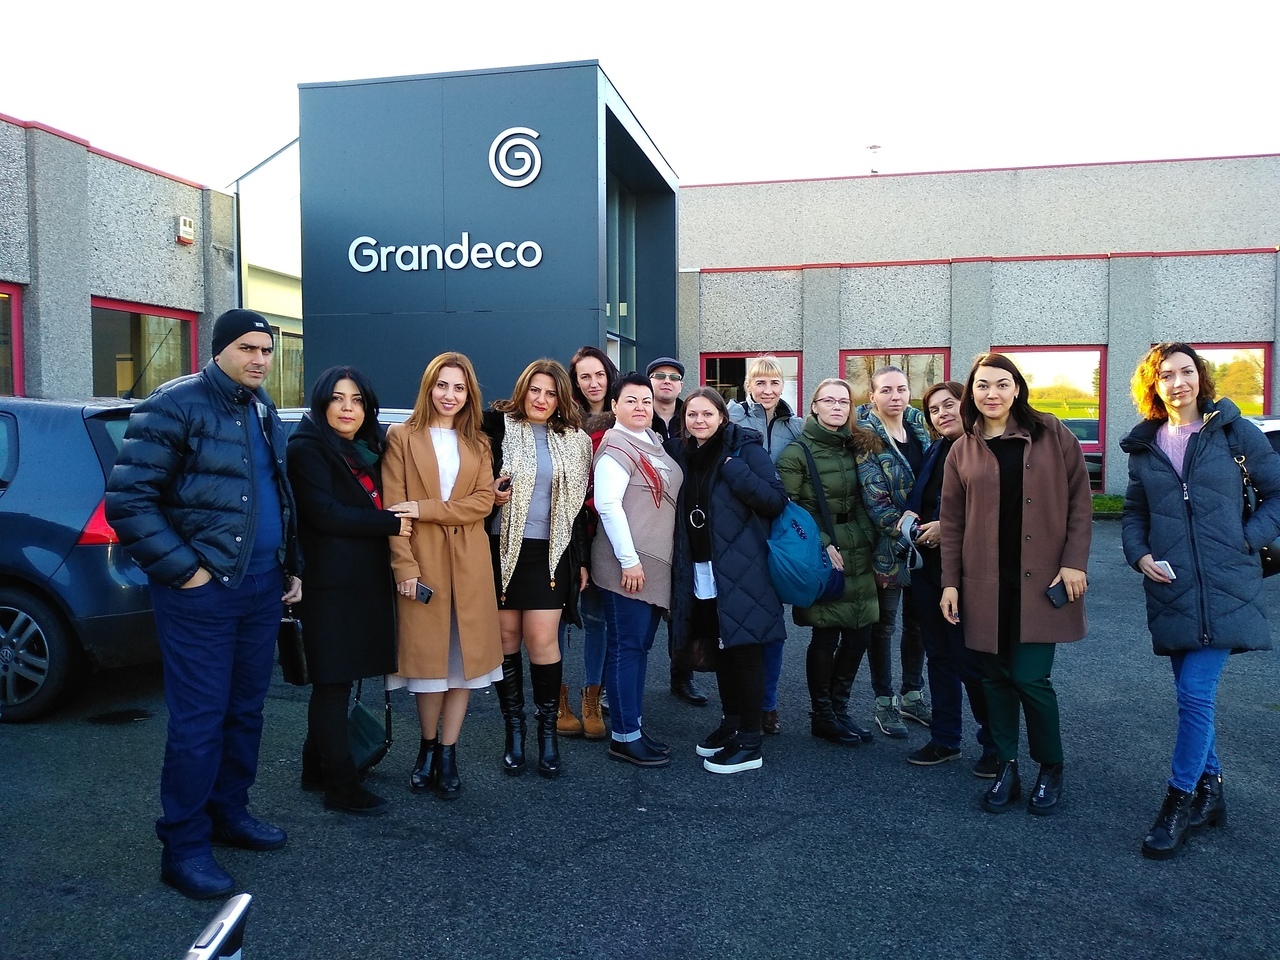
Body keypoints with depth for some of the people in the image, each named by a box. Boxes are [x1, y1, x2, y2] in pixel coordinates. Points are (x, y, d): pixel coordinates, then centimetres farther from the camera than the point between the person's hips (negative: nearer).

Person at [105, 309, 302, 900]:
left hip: (263, 586, 7)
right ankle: (184, 847, 11)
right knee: (199, 719, -2)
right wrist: (182, 569, -16)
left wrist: (292, 566, 17)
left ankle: (229, 813, 31)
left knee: (246, 710, 15)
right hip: (202, 590, -7)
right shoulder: (177, 404, -10)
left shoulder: (264, 412, 14)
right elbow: (128, 501, -15)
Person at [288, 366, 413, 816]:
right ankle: (341, 785, 6)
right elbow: (324, 513, -17)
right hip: (330, 582, -8)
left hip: (365, 580, 8)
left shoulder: (367, 451, 18)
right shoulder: (307, 449, -7)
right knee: (333, 681, -2)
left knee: (339, 679, 12)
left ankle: (317, 769, 25)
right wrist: (391, 523, -14)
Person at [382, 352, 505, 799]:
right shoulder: (402, 437, 2)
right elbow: (393, 509, -5)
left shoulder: (478, 443, 12)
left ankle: (448, 754, 16)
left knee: (464, 658, 4)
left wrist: (425, 508, -12)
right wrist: (404, 566, -14)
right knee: (429, 658, 2)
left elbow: (483, 502, -2)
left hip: (468, 562, 3)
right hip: (422, 561, -3)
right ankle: (427, 749, 22)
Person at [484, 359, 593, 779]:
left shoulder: (575, 441, 10)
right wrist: (490, 495, -14)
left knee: (542, 641, -5)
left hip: (550, 553, 1)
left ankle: (548, 730, 10)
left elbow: (580, 505, 13)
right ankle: (514, 729, 18)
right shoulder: (499, 428, 1)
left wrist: (581, 560, 10)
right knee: (506, 639, 4)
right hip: (503, 549, -1)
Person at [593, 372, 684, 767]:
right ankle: (624, 737, 4)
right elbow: (608, 505, -19)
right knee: (627, 647, -3)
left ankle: (634, 726, 21)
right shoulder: (616, 447, -11)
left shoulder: (653, 443, 15)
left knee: (640, 645, 12)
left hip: (656, 565, 9)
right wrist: (629, 560, -20)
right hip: (628, 565, -8)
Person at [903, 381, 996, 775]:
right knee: (939, 656, 14)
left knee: (971, 661, -1)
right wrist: (910, 516, -2)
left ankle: (996, 745, 17)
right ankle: (944, 739, 26)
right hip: (928, 565, 7)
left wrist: (949, 528, -21)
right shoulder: (935, 452, 13)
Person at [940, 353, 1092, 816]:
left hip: (1041, 581, -2)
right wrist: (950, 583, 3)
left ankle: (1050, 769, 18)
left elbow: (1079, 500, 2)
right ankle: (1006, 769, 21)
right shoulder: (962, 451, 7)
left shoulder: (1052, 435, 2)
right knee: (996, 677, 7)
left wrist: (1074, 562, -7)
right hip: (986, 583, 3)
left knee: (1030, 677, -5)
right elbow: (952, 522, 8)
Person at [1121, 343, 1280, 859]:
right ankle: (1210, 790, 27)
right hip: (1172, 588, 4)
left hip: (1225, 587, -3)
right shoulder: (1144, 446, 8)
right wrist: (1139, 555, -2)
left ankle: (1179, 802, 4)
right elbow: (1134, 513, 15)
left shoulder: (1234, 431, -1)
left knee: (1195, 693, -9)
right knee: (1193, 693, 11)